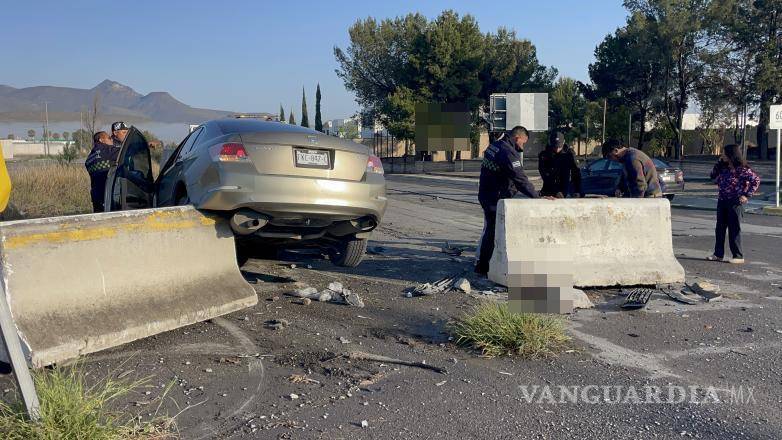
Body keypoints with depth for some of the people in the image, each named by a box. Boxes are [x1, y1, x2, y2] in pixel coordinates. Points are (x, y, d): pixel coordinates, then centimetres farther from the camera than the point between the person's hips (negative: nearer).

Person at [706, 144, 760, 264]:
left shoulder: (741, 169, -13)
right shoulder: (724, 167, 7)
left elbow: (756, 180, -13)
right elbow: (713, 176, 17)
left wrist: (747, 195, -15)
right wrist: (718, 163, 5)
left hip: (735, 202, -7)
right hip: (722, 201, 7)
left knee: (734, 229, -1)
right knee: (720, 228, 10)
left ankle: (738, 256, 8)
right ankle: (718, 254, 19)